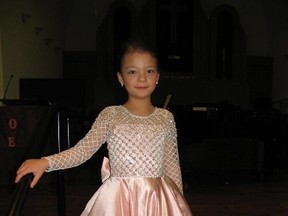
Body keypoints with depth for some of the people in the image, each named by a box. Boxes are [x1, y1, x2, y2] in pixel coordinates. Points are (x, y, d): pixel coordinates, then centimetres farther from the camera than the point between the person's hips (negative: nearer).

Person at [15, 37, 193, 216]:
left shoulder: (166, 118, 1)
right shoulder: (110, 115, -4)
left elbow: (172, 166, 6)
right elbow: (83, 150, -11)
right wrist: (46, 162, -25)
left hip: (158, 200, 2)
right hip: (119, 200, -2)